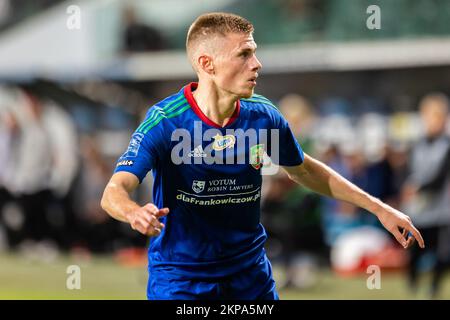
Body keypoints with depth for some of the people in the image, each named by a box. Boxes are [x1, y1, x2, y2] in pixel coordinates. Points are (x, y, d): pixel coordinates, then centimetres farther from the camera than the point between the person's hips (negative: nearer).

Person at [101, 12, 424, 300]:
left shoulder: (263, 116, -6)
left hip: (251, 274, 4)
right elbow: (115, 190, -28)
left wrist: (378, 208, 10)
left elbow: (305, 170, 12)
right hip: (180, 279, -4)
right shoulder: (165, 121, -19)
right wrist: (133, 212, -52)